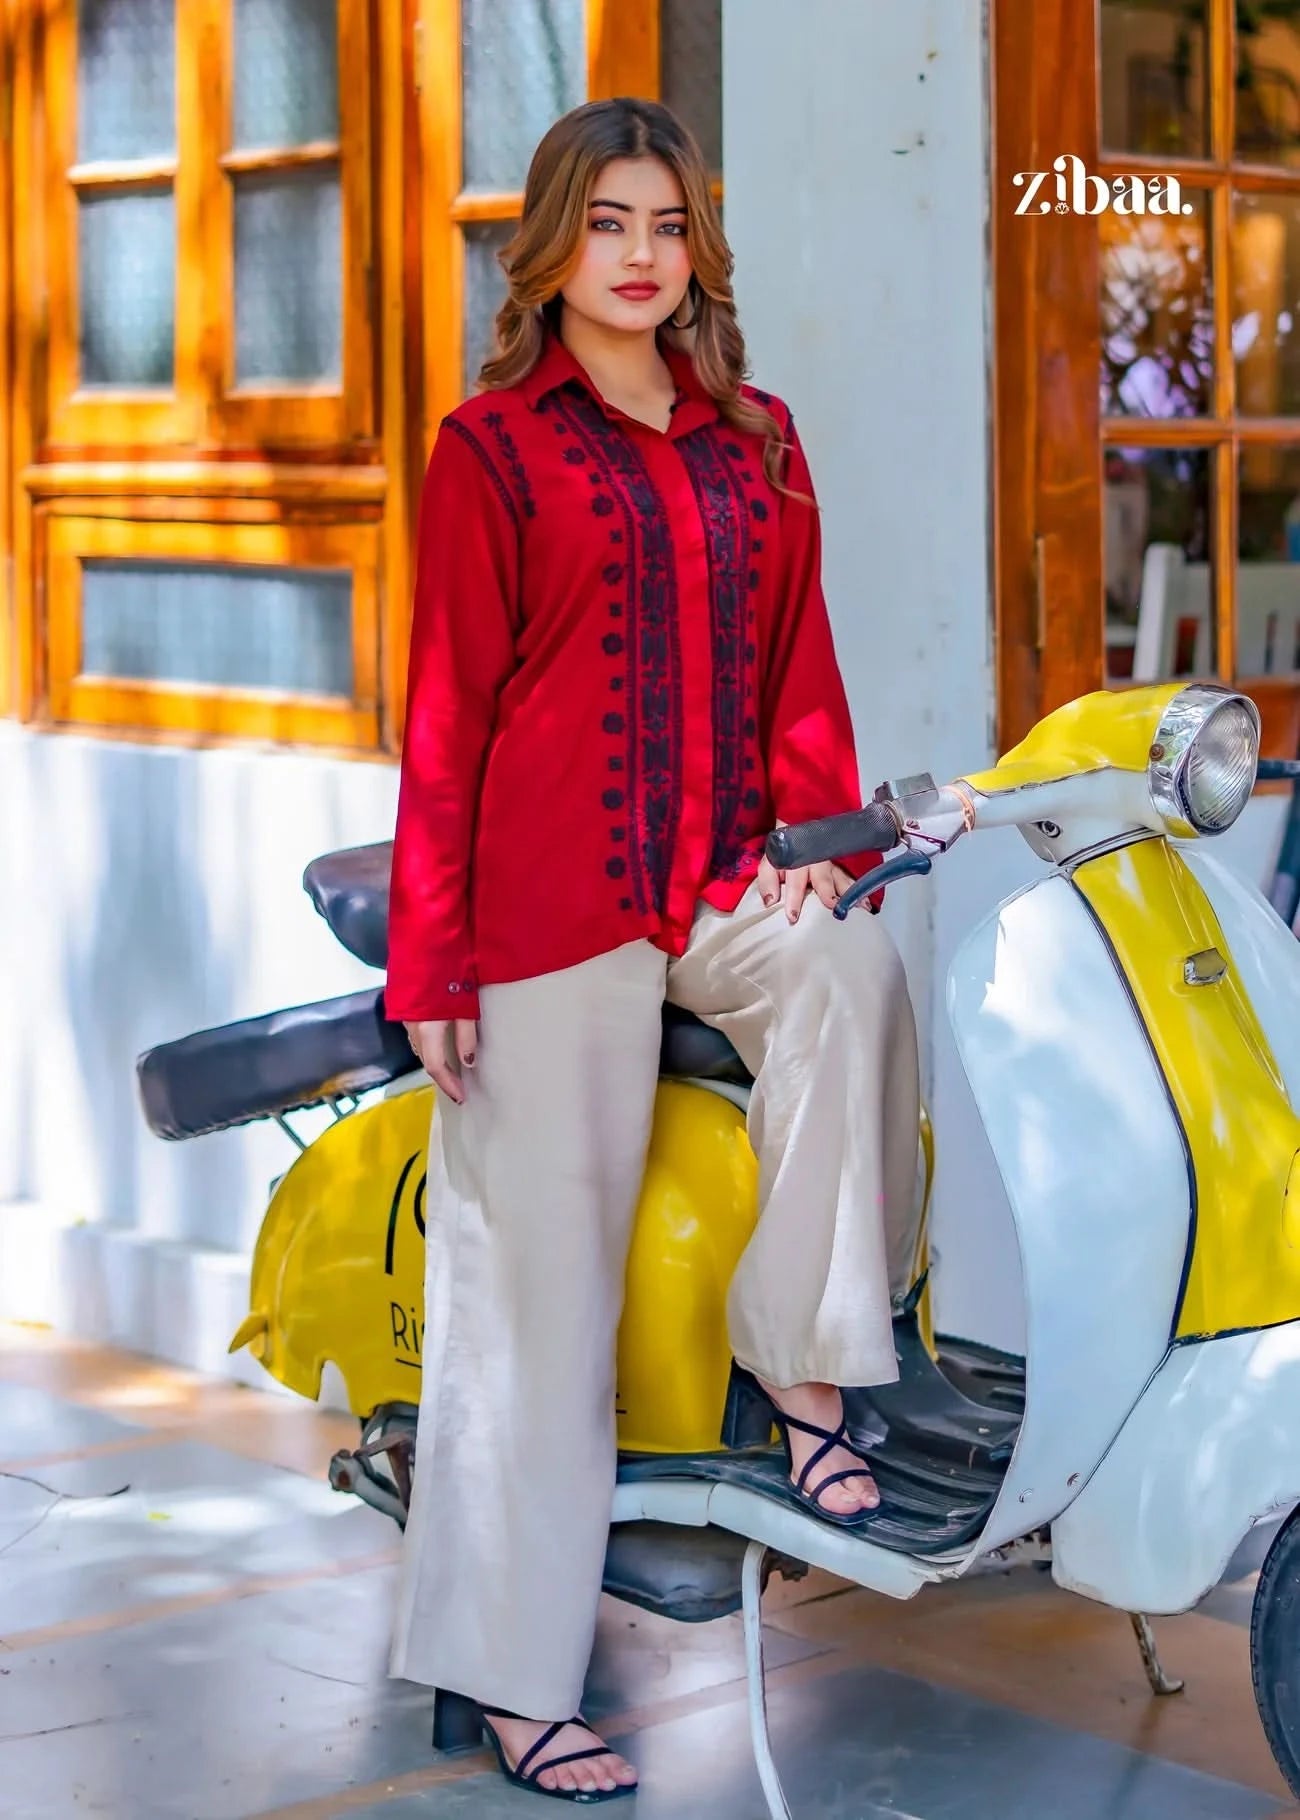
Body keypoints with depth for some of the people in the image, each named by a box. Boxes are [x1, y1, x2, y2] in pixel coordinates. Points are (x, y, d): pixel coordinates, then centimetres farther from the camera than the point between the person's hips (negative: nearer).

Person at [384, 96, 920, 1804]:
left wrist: (818, 829, -2)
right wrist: (430, 957, -6)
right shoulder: (491, 444, 3)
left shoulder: (756, 438, 15)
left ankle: (805, 1362, -15)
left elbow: (799, 655, 16)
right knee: (540, 1277, -2)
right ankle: (516, 1678, 6)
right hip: (552, 893, -3)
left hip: (727, 879, 4)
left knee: (852, 976, -31)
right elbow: (447, 708, -1)